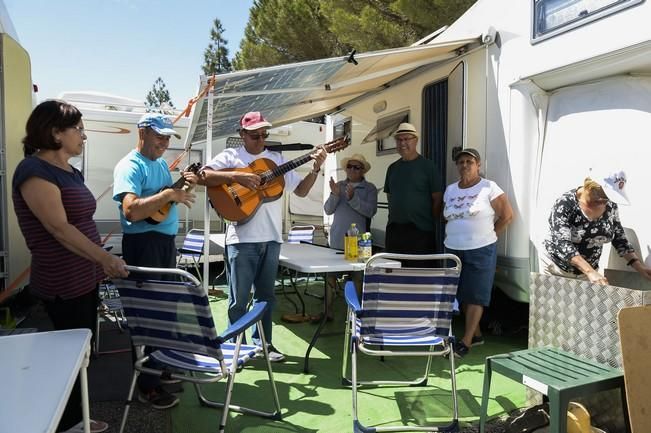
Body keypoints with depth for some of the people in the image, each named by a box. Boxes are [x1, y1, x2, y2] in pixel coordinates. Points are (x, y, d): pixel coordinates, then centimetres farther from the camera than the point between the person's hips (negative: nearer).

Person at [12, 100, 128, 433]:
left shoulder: (70, 171, 12)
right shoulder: (35, 170, -17)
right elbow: (59, 227, -26)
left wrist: (100, 264, 24)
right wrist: (104, 257, -35)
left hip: (84, 279, 9)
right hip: (62, 286, -9)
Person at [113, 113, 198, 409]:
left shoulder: (160, 163, 14)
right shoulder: (130, 166, -15)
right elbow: (131, 210, -30)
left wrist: (182, 184, 4)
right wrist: (169, 194, -27)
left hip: (166, 240, 9)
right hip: (143, 243, -9)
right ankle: (147, 386, 10)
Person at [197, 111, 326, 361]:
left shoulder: (276, 160, 12)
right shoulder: (231, 156, 1)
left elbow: (301, 191, 12)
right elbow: (203, 177, -13)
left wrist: (315, 169, -2)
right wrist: (236, 176, -23)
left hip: (271, 238, 4)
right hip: (242, 239, -4)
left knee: (266, 295, 14)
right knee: (239, 298, 4)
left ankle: (263, 342, 28)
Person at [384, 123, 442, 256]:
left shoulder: (427, 166, -3)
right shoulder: (393, 168, 14)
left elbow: (437, 199, -4)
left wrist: (431, 220, -3)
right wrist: (395, 216, 13)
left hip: (421, 231, -5)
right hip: (394, 230, 5)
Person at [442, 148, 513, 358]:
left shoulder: (489, 187, -5)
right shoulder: (450, 190, 10)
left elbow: (507, 216, -4)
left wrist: (488, 236, -2)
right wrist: (454, 237, 9)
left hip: (480, 251, -5)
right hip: (453, 250, 6)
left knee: (475, 296, -3)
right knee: (461, 295, 10)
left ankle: (466, 342, 1)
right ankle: (476, 334, 25)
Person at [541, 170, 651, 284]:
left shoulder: (610, 206, -5)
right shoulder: (565, 203, -22)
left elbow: (619, 238, 7)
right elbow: (561, 243, -30)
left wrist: (637, 264, -5)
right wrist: (590, 272, -38)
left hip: (587, 271, 4)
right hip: (557, 268, -4)